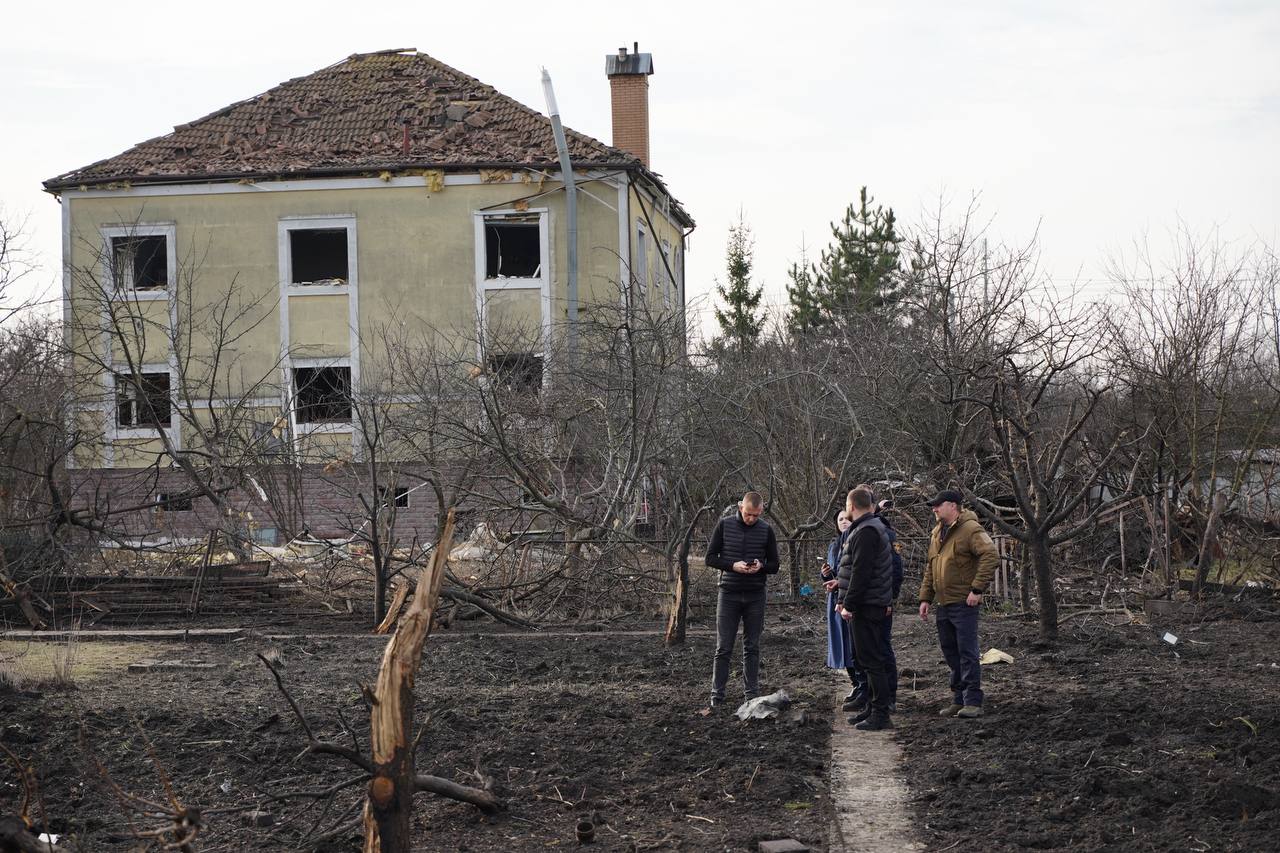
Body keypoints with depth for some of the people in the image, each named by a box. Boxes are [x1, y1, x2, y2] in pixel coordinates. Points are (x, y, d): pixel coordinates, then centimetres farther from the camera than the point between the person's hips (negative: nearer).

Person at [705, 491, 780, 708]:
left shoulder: (766, 530, 2)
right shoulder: (724, 525, -2)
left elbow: (774, 565, 7)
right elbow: (710, 558, 0)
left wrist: (761, 566, -16)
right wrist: (733, 565, -17)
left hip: (755, 596, 1)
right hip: (728, 594, -1)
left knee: (752, 647, 7)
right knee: (723, 648, -1)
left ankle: (751, 693, 13)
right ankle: (717, 694, 3)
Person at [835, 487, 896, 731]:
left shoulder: (866, 532, -16)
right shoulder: (872, 527, 18)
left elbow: (860, 573, -22)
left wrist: (849, 605, -20)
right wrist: (845, 599, 19)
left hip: (867, 607, -11)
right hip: (875, 605, 11)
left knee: (871, 660, -9)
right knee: (869, 658, 16)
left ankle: (880, 715, -8)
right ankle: (874, 709, 22)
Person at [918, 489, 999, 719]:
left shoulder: (970, 529, -12)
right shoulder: (936, 533, 16)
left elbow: (991, 556, -22)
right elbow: (930, 568, 22)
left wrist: (977, 589, -23)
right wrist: (925, 597, 15)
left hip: (964, 604, -9)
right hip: (942, 604, 9)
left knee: (967, 652, -7)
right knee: (950, 652, 12)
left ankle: (973, 702, -3)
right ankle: (959, 700, 19)